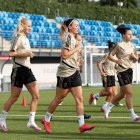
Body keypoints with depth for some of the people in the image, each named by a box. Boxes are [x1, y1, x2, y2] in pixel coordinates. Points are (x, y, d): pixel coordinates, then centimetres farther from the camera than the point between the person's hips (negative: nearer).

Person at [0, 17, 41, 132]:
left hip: (27, 70, 8)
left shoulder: (25, 38, 16)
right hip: (19, 70, -8)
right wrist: (25, 54, -21)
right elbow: (11, 53, -18)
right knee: (14, 97, 0)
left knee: (36, 96, -3)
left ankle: (31, 121, -2)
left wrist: (29, 54, 12)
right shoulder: (19, 37, -10)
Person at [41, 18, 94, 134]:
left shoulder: (73, 38, 16)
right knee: (59, 98, 3)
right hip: (65, 72, -8)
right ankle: (46, 120, 20)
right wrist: (77, 48, -14)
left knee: (79, 99, -3)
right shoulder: (68, 37, -12)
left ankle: (82, 124, -7)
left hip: (74, 72, 8)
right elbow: (64, 54, -20)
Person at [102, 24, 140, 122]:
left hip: (130, 70, 8)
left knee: (122, 94, 13)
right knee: (129, 93, -10)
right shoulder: (120, 45, -8)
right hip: (122, 71, -8)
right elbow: (110, 56, -6)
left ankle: (107, 108, 30)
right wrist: (117, 60, -23)